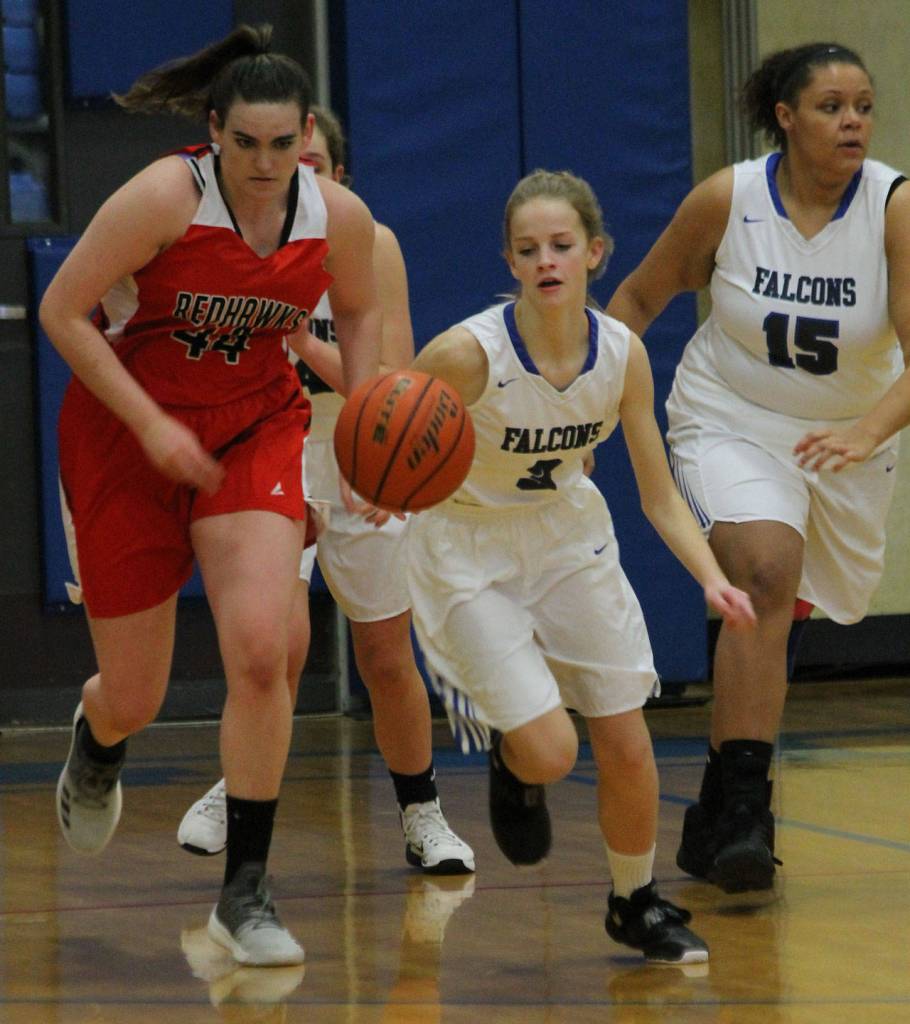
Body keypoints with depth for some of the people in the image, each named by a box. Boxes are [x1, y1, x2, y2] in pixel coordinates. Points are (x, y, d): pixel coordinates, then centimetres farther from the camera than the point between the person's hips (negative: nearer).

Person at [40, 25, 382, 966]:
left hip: (255, 428, 2)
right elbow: (61, 310, -17)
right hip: (123, 430, -2)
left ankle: (244, 893, -9)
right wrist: (151, 426, -22)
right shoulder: (164, 198, -22)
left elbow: (359, 313, 12)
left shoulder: (339, 216, -9)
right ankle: (97, 737, 46)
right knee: (135, 701, 4)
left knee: (261, 651, -21)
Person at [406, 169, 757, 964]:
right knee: (550, 751, -15)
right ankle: (510, 762, 23)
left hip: (568, 537, 4)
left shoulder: (622, 353, -15)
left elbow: (659, 495, -6)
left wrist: (712, 578, -21)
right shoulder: (469, 353, -28)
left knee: (627, 743, 4)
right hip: (470, 552, -4)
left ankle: (638, 903, 28)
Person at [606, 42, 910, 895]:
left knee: (769, 617, 17)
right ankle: (741, 810, -29)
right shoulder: (725, 200, -15)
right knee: (767, 571, -28)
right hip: (729, 424, -2)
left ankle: (719, 809, 43)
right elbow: (640, 297, 2)